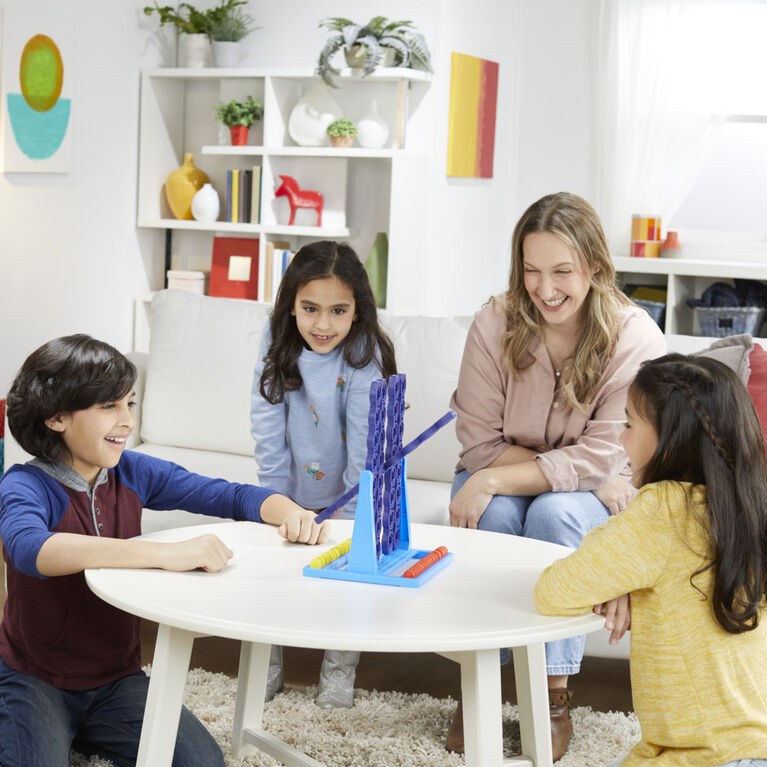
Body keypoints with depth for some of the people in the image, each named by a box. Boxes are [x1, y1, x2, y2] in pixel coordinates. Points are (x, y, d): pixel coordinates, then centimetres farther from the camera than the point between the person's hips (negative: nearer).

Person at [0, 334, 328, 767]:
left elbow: (233, 496, 4)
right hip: (36, 680, -5)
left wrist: (291, 513, -20)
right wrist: (166, 553, -50)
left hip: (117, 678, 5)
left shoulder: (133, 473, -2)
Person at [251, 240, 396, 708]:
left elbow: (365, 449, -19)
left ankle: (340, 670, 2)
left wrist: (349, 521, -19)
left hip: (346, 499, -3)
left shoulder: (365, 355, -19)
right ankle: (266, 664, 8)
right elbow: (269, 433, -9)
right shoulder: (278, 343, -10)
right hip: (293, 496, 3)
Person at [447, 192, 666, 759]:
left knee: (555, 512, -32)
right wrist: (585, 470, -22)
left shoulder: (635, 340, -18)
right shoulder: (495, 325, -14)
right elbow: (481, 445, -13)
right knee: (493, 515, -31)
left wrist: (492, 480, -29)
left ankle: (554, 696, -19)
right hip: (505, 485, 1)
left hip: (590, 495, -1)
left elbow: (602, 457, -21)